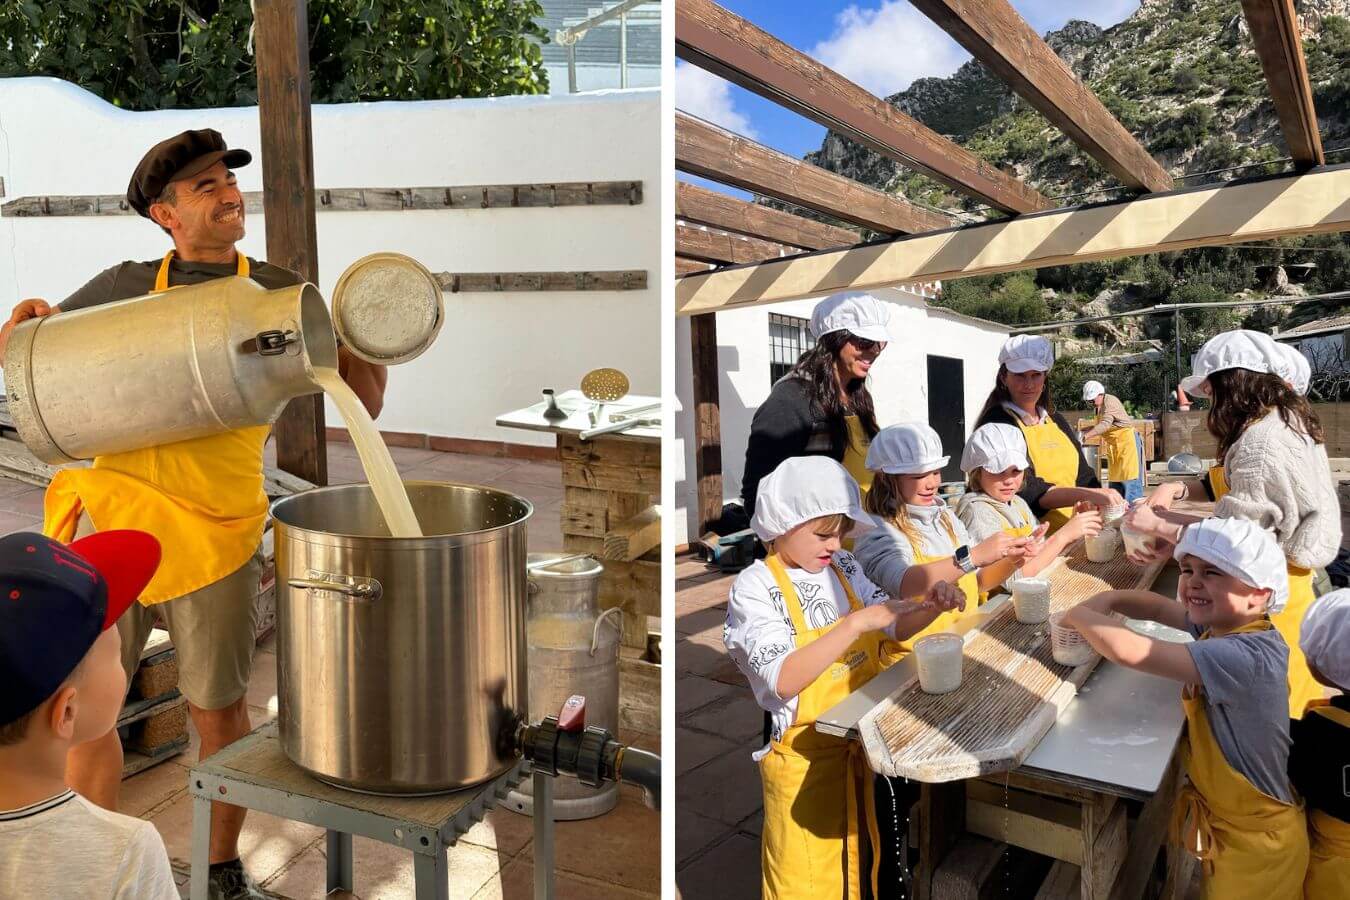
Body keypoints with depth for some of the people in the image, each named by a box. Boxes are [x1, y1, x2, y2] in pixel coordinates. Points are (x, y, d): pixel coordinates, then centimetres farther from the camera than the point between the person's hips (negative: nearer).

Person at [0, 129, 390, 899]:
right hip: (110, 520, 2)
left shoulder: (277, 292, 5)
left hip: (214, 533, -2)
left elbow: (362, 404, 3)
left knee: (219, 709, 8)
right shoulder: (125, 286, 9)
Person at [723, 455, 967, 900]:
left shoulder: (842, 568, 1)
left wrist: (932, 607, -11)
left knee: (858, 864, 22)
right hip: (802, 755, -6)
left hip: (860, 739, 6)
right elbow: (785, 679, -26)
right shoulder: (754, 587, -17)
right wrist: (855, 624, -31)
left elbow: (895, 625, 10)